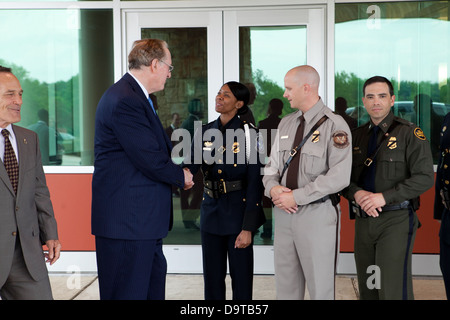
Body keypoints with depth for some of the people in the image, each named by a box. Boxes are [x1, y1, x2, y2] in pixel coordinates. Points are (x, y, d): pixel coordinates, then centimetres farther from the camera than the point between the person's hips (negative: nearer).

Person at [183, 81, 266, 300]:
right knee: (212, 277, 11)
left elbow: (255, 183, -10)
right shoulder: (204, 132, 6)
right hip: (211, 211, 4)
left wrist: (248, 227, -14)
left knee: (241, 276, 3)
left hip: (238, 211, -4)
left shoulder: (248, 134, -8)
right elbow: (188, 168, -2)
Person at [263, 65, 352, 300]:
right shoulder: (285, 124, 12)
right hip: (284, 212, 6)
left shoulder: (334, 125, -9)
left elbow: (339, 177, -17)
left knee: (320, 287, 4)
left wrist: (296, 196, -16)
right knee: (286, 285, 13)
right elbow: (272, 166, 16)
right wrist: (273, 188, -7)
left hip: (317, 213, -6)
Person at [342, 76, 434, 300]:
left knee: (393, 290, -10)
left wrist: (385, 196, -18)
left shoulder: (410, 133, -3)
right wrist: (356, 193, -12)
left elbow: (425, 178, -11)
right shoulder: (356, 136, 13)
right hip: (363, 220, 5)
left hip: (395, 221, -5)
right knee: (367, 289, 10)